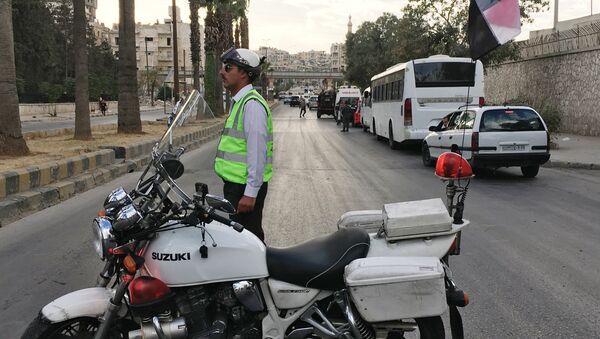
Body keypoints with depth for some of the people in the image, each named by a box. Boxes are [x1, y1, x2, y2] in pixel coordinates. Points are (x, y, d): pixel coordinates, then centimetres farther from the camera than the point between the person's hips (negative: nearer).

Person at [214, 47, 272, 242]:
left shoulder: (251, 104, -16)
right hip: (235, 184, 10)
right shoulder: (239, 102, 17)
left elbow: (257, 151, -21)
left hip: (245, 188, -10)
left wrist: (250, 193, -22)